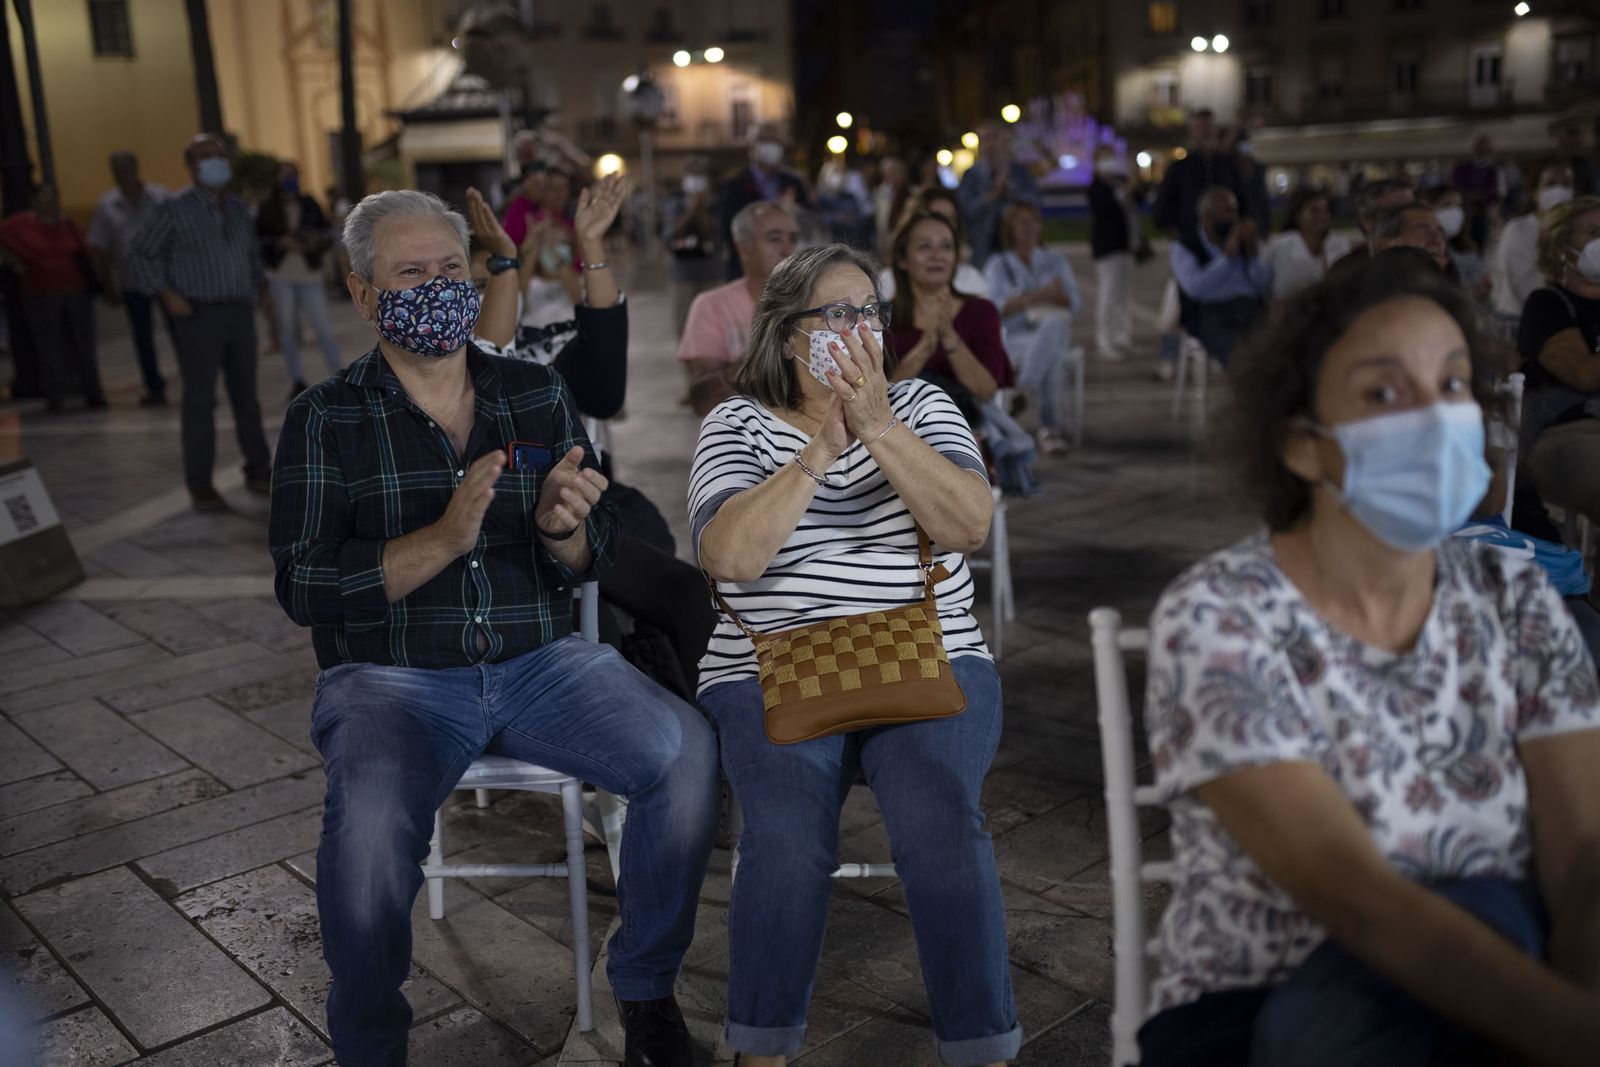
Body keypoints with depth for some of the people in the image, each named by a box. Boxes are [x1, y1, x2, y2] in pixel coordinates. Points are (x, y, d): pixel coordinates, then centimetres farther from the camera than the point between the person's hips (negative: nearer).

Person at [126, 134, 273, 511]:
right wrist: (168, 295, -9)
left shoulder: (238, 208, 13)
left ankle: (259, 470, 21)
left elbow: (253, 251, 27)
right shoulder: (175, 210, -4)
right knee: (199, 400, -4)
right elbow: (140, 254, -2)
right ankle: (200, 484, 0)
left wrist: (254, 290, 15)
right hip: (198, 315, -5)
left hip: (239, 313, 5)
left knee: (246, 395, 11)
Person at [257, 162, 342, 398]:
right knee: (287, 329, 4)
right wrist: (278, 243, -15)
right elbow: (256, 241, 1)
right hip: (280, 277, 0)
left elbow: (328, 232, 10)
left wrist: (318, 241, -10)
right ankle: (298, 381, 13)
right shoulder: (267, 208, 3)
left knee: (323, 328, -6)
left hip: (309, 276, 0)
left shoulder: (309, 205, 7)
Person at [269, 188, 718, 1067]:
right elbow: (303, 587, -7)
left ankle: (645, 988, 2)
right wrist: (443, 540, -22)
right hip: (391, 675, -2)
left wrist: (561, 529, -18)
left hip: (539, 660, 3)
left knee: (685, 748, -22)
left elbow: (591, 561, 7)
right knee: (370, 816, -33)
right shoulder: (325, 418, 2)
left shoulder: (538, 393, 9)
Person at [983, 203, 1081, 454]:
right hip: (1014, 338, -2)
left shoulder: (1056, 261, 21)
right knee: (1051, 354, -36)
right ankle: (1050, 426, -34)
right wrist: (1038, 295, -13)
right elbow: (997, 308, -4)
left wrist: (1056, 294, -11)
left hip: (1055, 329, 2)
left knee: (1053, 326, -37)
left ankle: (1025, 390, -37)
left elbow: (1075, 303, 11)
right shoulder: (998, 264, 12)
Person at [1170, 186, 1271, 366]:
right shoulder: (1184, 247, 9)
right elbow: (1196, 288, -10)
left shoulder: (1248, 241, 22)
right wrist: (1228, 255, -7)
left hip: (1251, 308, 4)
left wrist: (1252, 253, -2)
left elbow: (1267, 285, 11)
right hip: (1210, 313, -4)